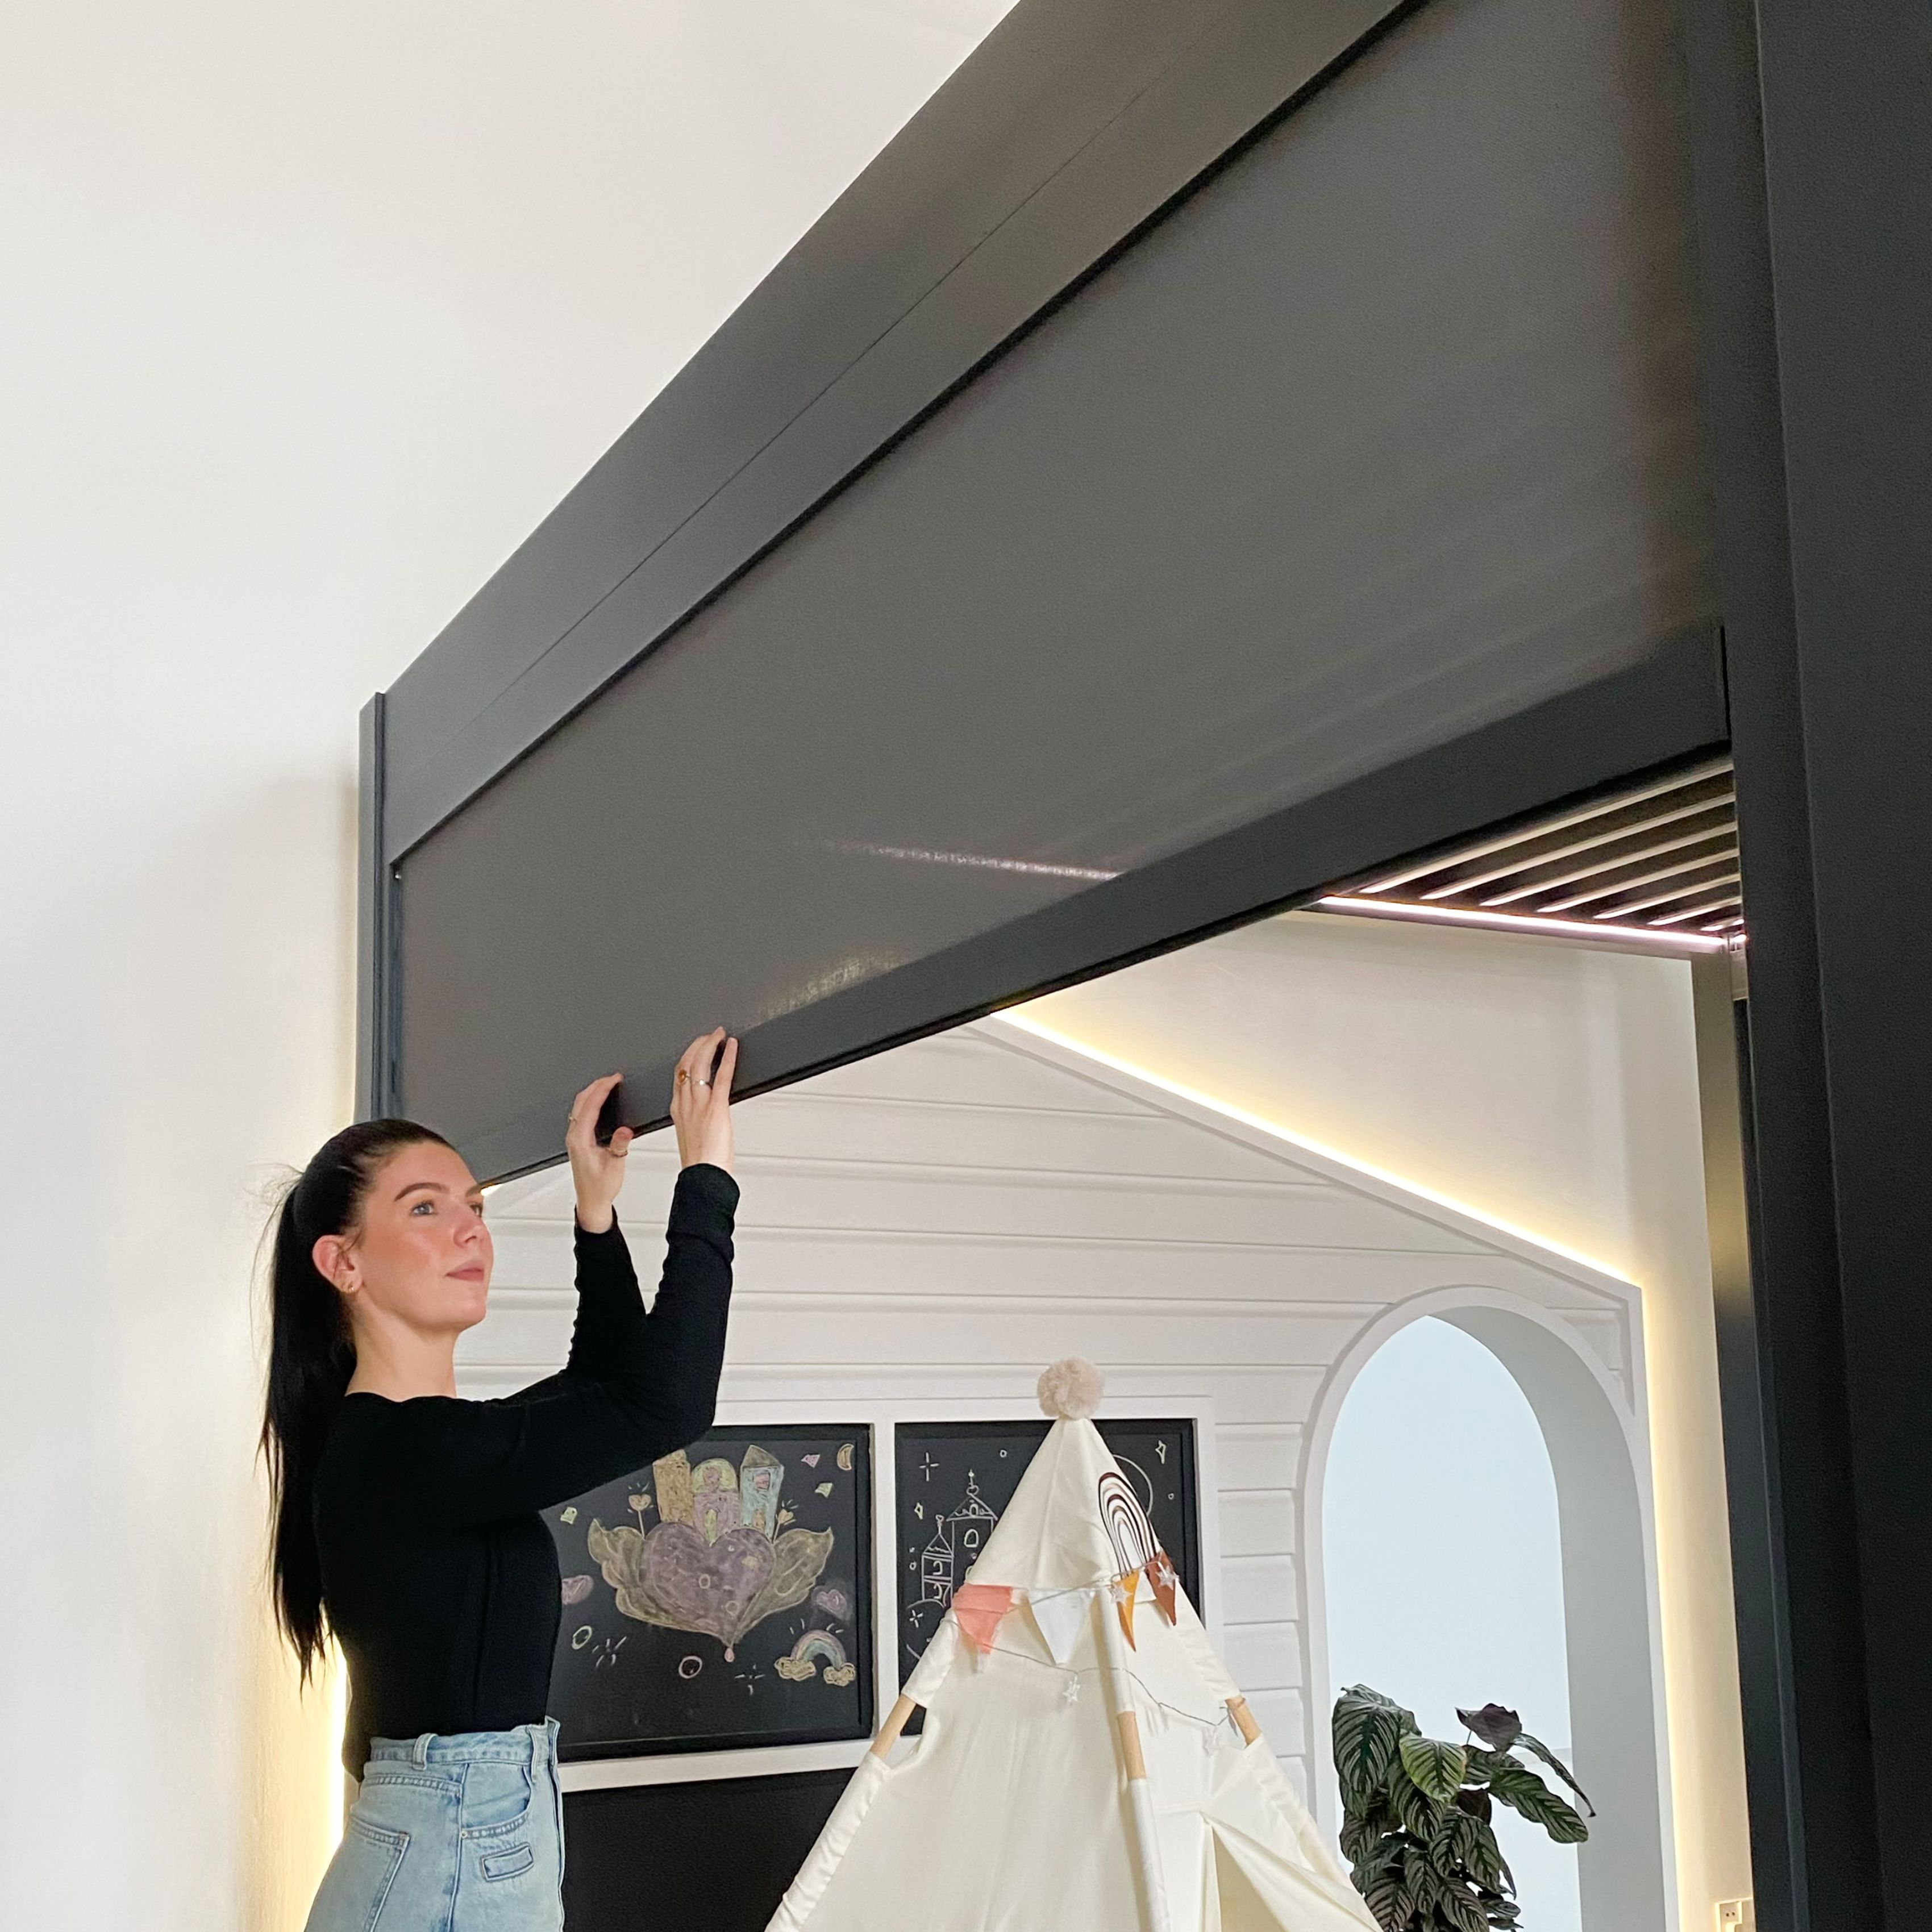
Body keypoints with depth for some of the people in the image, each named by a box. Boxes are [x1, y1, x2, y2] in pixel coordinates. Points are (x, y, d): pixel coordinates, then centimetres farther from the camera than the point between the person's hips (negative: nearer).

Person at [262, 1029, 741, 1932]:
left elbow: (603, 1386, 23)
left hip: (473, 1844, 9)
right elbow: (665, 1405, -26)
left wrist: (598, 1212, 14)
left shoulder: (413, 1442, 9)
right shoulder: (394, 1450, -20)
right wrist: (705, 1177, -19)